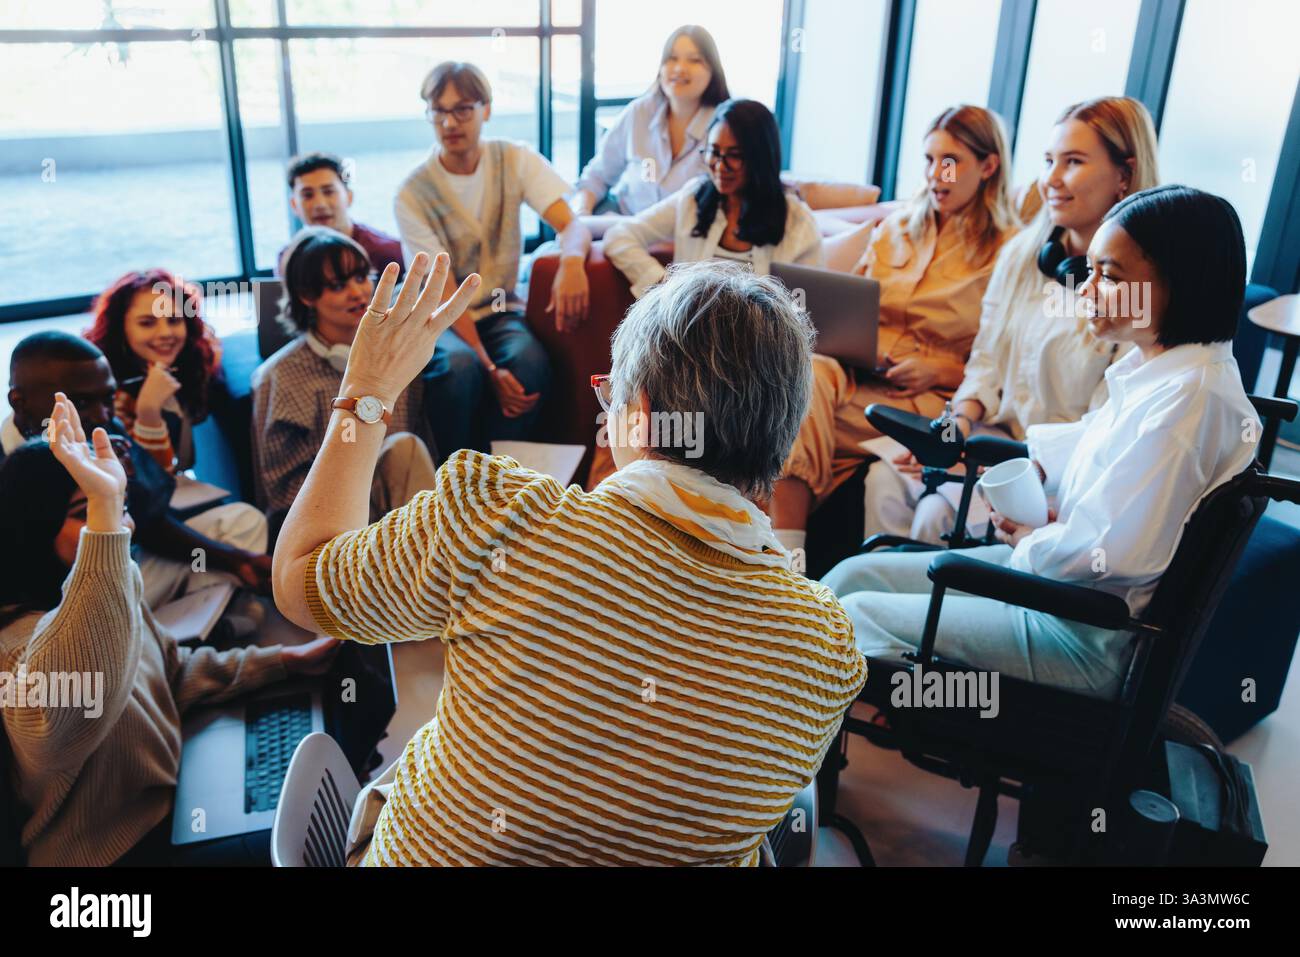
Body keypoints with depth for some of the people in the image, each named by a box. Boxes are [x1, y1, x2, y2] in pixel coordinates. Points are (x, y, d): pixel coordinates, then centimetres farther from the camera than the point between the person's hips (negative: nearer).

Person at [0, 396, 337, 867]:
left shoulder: (118, 583, 1)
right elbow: (60, 713, -53)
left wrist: (284, 661, 8)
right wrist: (101, 514, -57)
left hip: (167, 800, 8)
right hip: (115, 848, -8)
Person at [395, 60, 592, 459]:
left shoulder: (515, 160, -4)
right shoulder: (413, 193, -11)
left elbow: (572, 224, -15)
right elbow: (445, 295, -15)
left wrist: (572, 261, -42)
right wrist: (490, 369, -29)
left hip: (501, 310, 2)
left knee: (530, 361, -32)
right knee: (459, 365, -36)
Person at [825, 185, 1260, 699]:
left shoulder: (1188, 399, -27)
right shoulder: (1155, 367, 4)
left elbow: (1110, 551, -31)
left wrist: (1027, 540, -12)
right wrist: (1032, 470, 2)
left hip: (1087, 640, -9)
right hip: (1044, 564, 10)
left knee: (857, 616, -9)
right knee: (855, 574, 8)